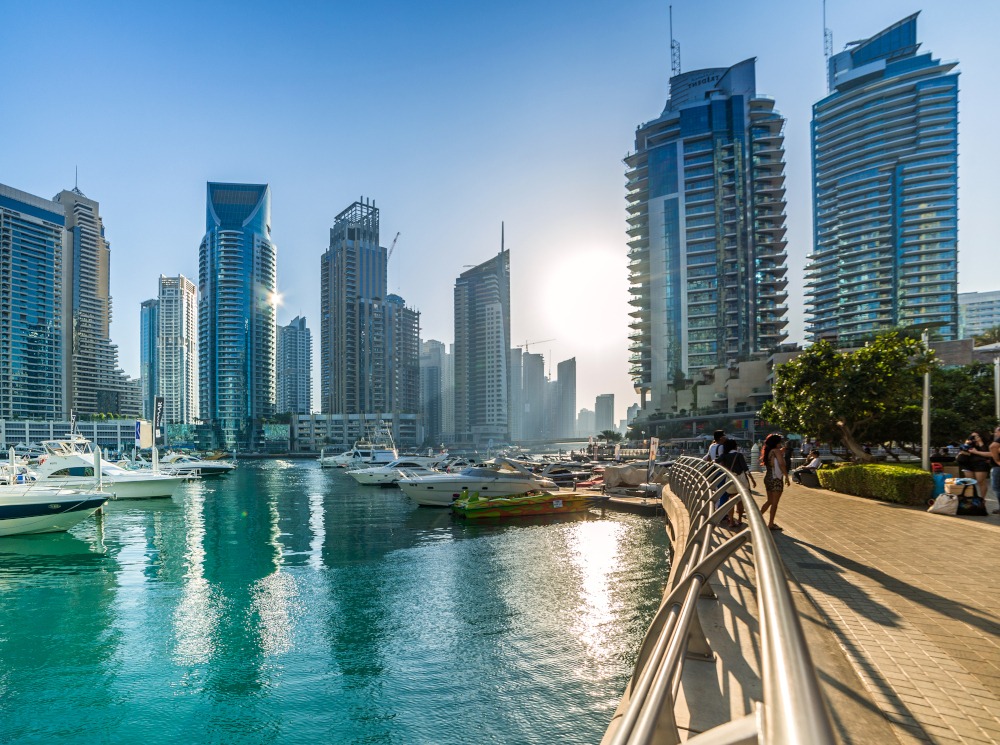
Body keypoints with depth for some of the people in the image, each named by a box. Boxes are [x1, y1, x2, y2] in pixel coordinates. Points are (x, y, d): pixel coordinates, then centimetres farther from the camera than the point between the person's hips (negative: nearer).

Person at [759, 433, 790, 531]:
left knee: (770, 501, 19)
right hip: (776, 479, -8)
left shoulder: (768, 452, 12)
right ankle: (771, 523, 4)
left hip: (768, 478, 8)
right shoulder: (776, 451, -11)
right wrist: (786, 476, -17)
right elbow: (781, 464, -21)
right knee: (774, 502, 0)